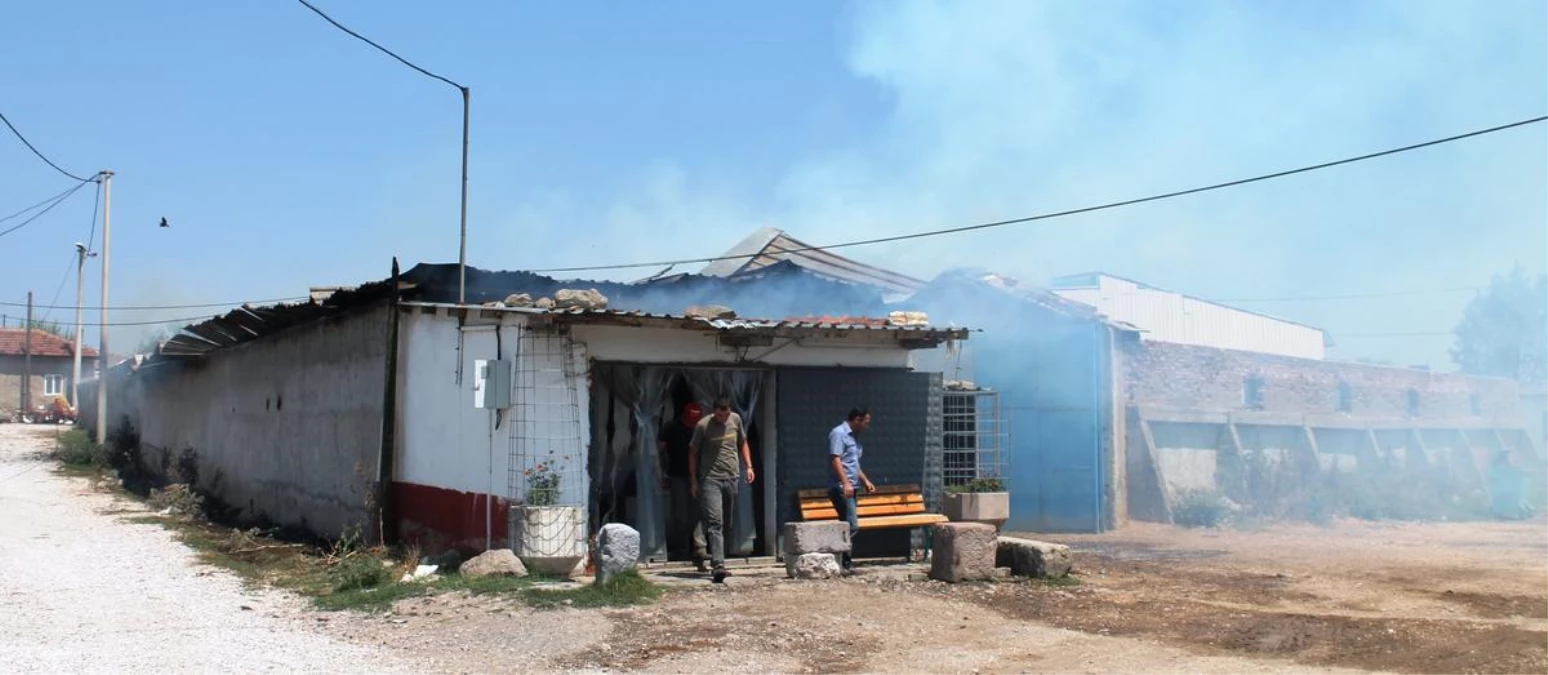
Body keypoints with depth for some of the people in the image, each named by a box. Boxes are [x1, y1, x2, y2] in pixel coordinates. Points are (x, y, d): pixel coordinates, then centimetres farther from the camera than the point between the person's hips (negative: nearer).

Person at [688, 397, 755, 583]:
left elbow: (742, 443, 21)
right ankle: (718, 565, -23)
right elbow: (693, 453, 2)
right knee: (715, 522, -15)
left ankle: (717, 559, 24)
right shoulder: (703, 426, -7)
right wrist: (694, 481, 1)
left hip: (732, 477, 5)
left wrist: (749, 466, 11)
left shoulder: (735, 419, 6)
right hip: (710, 479, -5)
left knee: (726, 523, 10)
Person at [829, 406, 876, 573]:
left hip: (850, 488, 10)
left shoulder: (854, 436, 20)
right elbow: (836, 460, -18)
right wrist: (846, 483, -25)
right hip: (841, 488, -10)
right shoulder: (838, 433, -9)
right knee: (852, 526, -14)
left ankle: (844, 562, 10)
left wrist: (865, 481, 24)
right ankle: (845, 563, -10)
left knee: (847, 526, 7)